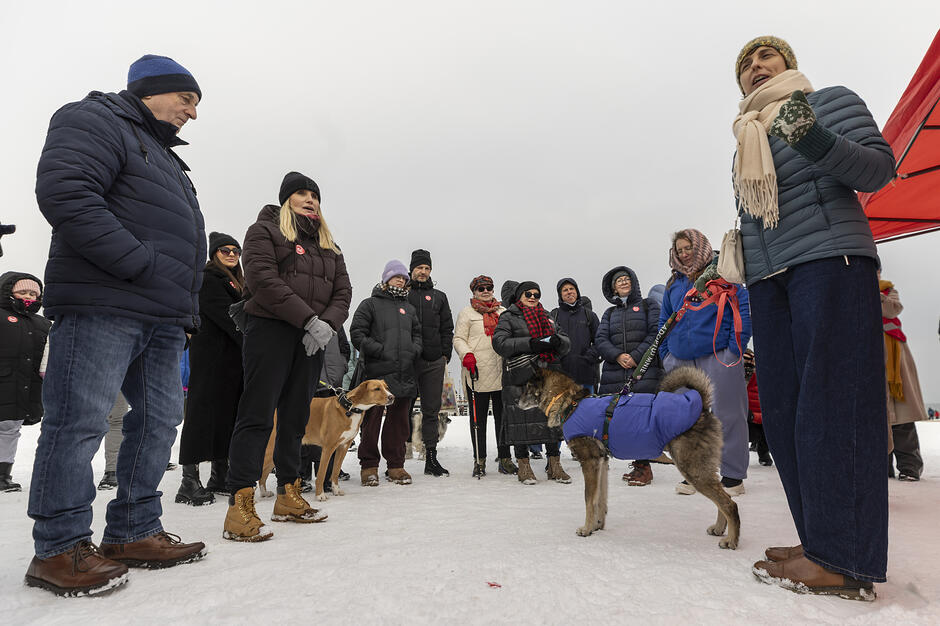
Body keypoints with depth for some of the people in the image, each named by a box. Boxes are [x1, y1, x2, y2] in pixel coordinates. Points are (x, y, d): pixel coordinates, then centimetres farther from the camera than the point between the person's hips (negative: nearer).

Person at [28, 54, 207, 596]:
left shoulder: (165, 156, 30)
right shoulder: (95, 120, 2)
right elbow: (63, 191, -17)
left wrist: (189, 307, 18)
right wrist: (140, 263, -19)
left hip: (163, 320, 10)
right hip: (103, 306, -9)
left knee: (160, 420, 8)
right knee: (80, 423, -5)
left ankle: (134, 533, 18)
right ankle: (59, 549, 7)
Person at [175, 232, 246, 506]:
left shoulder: (238, 283, 23)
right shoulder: (207, 278, -2)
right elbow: (226, 316, -13)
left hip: (234, 358, 8)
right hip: (211, 357, -8)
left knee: (228, 412, 8)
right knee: (204, 409, -8)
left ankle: (220, 477, 15)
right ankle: (189, 480, -5)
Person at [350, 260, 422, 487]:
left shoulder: (409, 308, 20)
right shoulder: (370, 304, 4)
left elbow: (417, 334, 23)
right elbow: (357, 333, -4)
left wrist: (414, 351, 3)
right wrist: (379, 350, -13)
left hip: (404, 373, 5)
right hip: (377, 371, -5)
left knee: (399, 419, 9)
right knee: (372, 419, -2)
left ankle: (395, 465, 18)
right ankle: (369, 465, 10)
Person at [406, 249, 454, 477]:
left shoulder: (439, 297, 18)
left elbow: (447, 329, 16)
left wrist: (445, 354, 4)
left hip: (434, 362, 3)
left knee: (432, 410, 5)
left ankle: (431, 458, 12)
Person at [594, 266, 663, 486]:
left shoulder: (648, 305, 13)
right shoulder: (610, 313, 23)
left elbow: (656, 333, 0)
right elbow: (600, 340, 10)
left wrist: (636, 356, -11)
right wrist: (618, 356, -9)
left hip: (645, 371, -3)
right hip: (615, 374, 4)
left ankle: (644, 467, -5)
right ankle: (639, 463, 9)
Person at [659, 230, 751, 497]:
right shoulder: (673, 284, 18)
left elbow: (744, 307, -2)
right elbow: (664, 321, 23)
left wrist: (736, 347, -9)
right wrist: (666, 354, 13)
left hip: (717, 356, -5)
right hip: (681, 360, 5)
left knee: (727, 415, -1)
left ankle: (733, 475, 10)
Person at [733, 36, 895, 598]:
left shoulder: (831, 100, 10)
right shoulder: (747, 140, 26)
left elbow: (879, 167, -2)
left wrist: (813, 137, -16)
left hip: (828, 260, -6)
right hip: (768, 277, 7)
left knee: (830, 400, -13)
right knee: (783, 408, -1)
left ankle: (844, 560, -9)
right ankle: (820, 541, 5)